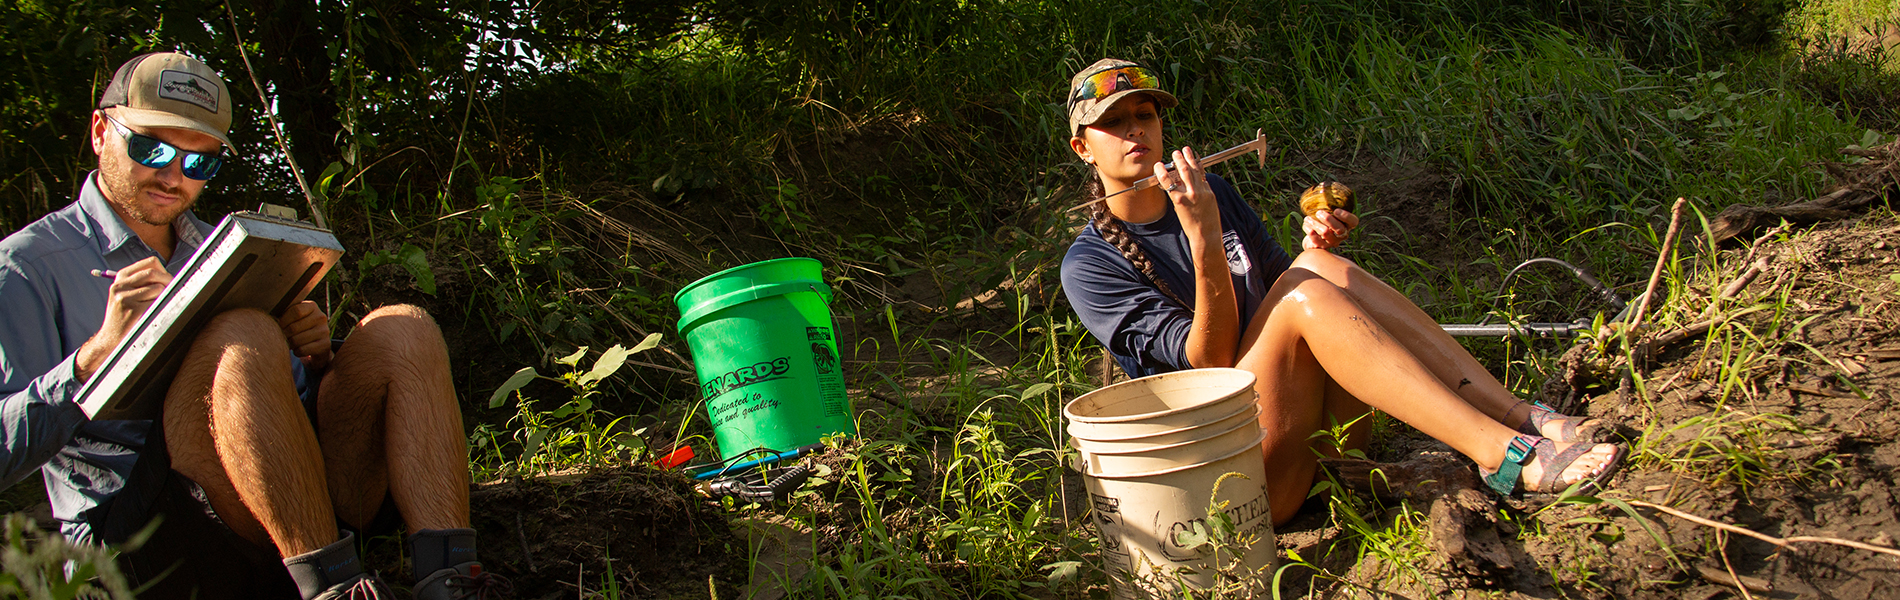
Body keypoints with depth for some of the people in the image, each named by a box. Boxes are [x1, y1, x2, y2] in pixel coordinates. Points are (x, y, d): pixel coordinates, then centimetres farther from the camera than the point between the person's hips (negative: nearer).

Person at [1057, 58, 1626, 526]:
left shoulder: (1210, 190, 14)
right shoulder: (1089, 266, -6)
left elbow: (1279, 286, 20)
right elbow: (1210, 360, -14)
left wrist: (1314, 247, -3)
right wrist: (1201, 236, -28)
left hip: (1321, 434, 6)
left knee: (1319, 267, -18)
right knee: (1303, 292, -27)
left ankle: (1519, 417, -23)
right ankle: (1504, 456, -32)